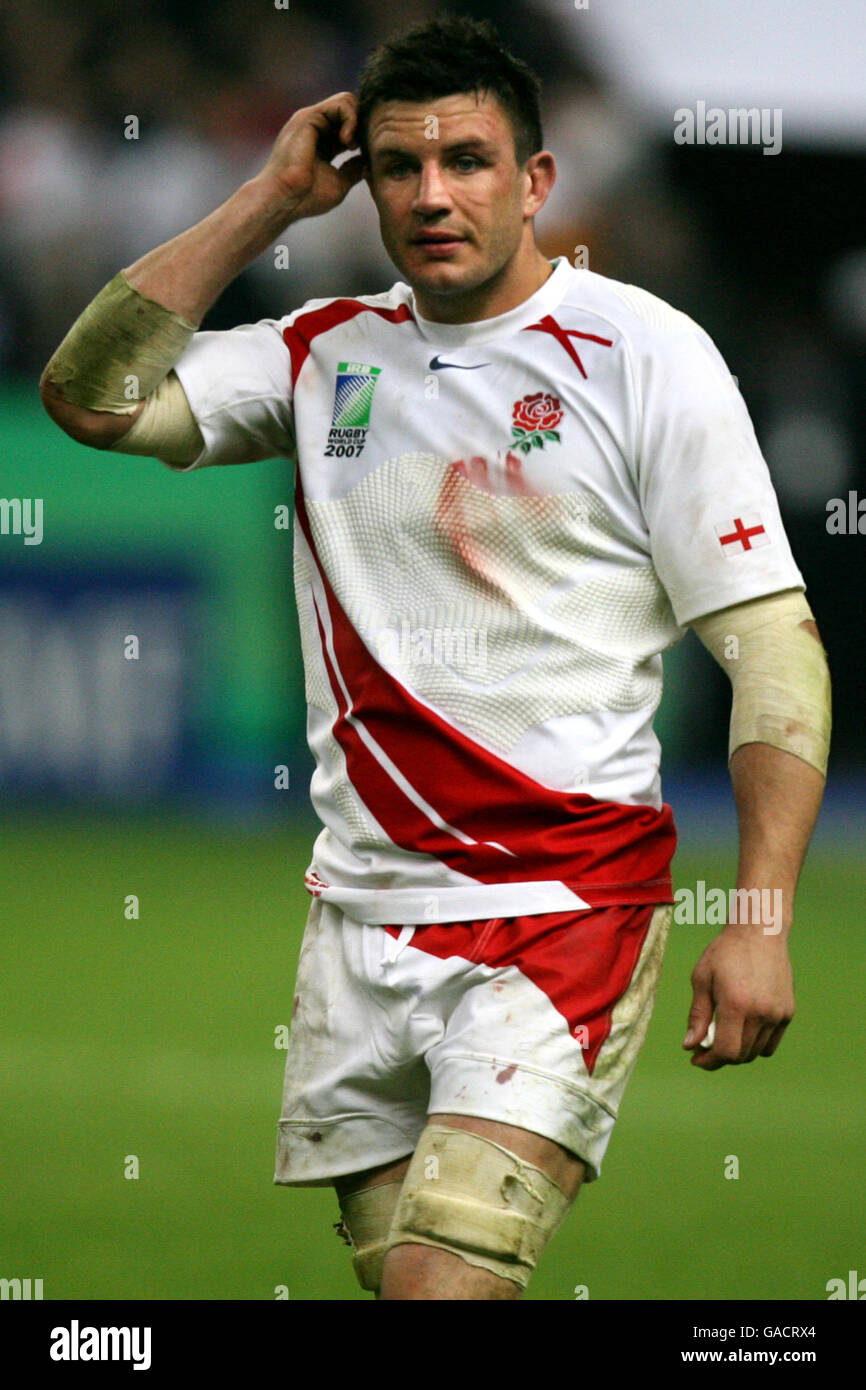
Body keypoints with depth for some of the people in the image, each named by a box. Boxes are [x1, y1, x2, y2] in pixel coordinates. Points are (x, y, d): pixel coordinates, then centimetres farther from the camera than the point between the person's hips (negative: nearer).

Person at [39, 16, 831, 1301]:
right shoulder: (327, 355, 11)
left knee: (440, 1284, -22)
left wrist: (760, 920, -12)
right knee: (393, 1273, 5)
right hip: (361, 918, 5)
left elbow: (775, 646, -4)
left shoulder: (644, 354, -2)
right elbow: (91, 396, 4)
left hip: (568, 905, -5)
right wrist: (271, 200, 4)